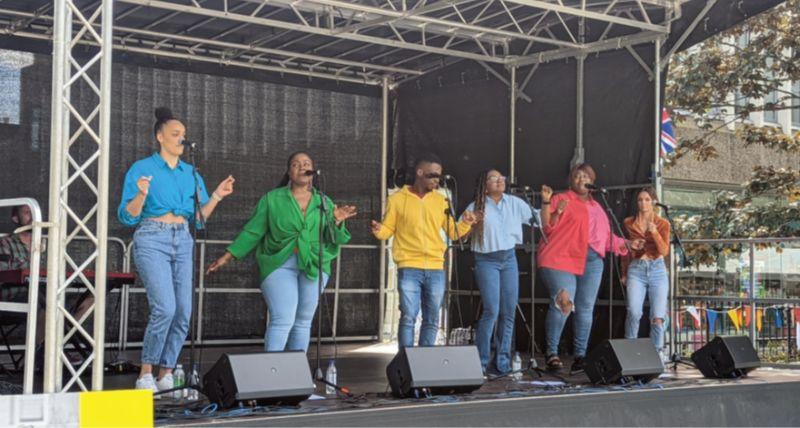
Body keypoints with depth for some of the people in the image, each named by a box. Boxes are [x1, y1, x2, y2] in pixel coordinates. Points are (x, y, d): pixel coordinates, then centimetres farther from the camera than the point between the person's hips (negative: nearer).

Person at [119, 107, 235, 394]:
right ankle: (146, 373, -6)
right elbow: (127, 217, -3)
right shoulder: (141, 169, 1)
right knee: (165, 308, -19)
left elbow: (199, 218, 15)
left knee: (183, 313, -3)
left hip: (182, 243, 5)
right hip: (152, 241, -5)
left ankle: (165, 374, 8)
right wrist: (141, 194, -21)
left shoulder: (191, 174, 15)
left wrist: (217, 195, 3)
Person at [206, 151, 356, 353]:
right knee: (283, 320, -14)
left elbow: (334, 239, 9)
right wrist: (227, 256, 1)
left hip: (314, 266, 3)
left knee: (303, 322, 7)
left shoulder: (324, 202, 11)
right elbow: (252, 232, 5)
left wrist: (337, 222, -12)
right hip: (279, 264, -3)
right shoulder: (272, 199, 5)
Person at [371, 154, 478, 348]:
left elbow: (453, 232, 12)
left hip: (436, 270, 4)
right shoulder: (398, 199, 0)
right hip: (409, 268, -4)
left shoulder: (440, 200, 11)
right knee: (408, 317, -9)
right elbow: (388, 229, 3)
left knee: (432, 320, 9)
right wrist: (379, 231, -19)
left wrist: (465, 223, -8)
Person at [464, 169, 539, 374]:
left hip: (509, 259, 4)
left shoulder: (515, 203, 8)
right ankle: (481, 361, -4)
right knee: (492, 310, -14)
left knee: (509, 311, 4)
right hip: (487, 261, -4)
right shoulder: (476, 207, -1)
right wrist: (472, 224, -17)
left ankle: (503, 360, 15)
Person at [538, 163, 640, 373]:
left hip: (592, 261, 6)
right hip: (562, 258, -6)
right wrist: (547, 204, -15)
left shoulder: (596, 207, 25)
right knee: (563, 304, -19)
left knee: (586, 309, 3)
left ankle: (580, 355, 7)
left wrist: (626, 243, 17)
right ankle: (551, 352, -12)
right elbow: (548, 227, -2)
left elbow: (607, 237, 26)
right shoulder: (561, 199, 7)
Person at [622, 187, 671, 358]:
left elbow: (664, 251, -5)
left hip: (657, 269, 0)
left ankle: (657, 353, 8)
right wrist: (624, 273, 19)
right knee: (634, 312, -20)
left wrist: (654, 232, -18)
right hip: (636, 270, 0)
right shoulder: (629, 223, 8)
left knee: (657, 317, -9)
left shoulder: (663, 224, 5)